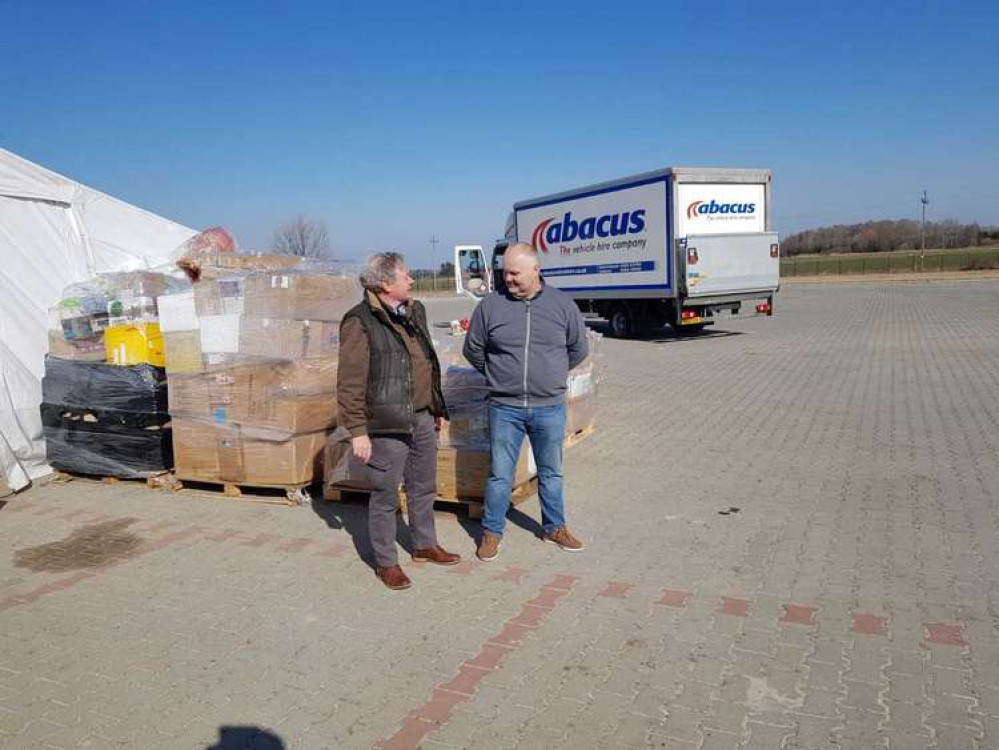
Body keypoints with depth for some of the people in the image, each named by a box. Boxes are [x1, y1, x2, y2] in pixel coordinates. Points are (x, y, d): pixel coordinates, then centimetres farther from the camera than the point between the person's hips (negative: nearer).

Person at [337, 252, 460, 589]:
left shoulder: (414, 311, 10)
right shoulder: (360, 322, -15)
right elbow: (349, 382, -16)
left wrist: (437, 407, 20)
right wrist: (357, 430, -17)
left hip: (422, 419, 8)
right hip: (387, 425, -8)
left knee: (424, 488, 20)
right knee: (386, 496, 5)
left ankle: (425, 545, 39)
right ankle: (386, 562, 22)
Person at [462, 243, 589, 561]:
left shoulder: (562, 305, -2)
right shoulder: (490, 305, -5)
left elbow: (578, 349, 12)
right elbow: (473, 350, 8)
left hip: (550, 407, 1)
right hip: (504, 407, -1)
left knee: (551, 473, 16)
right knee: (499, 474, 7)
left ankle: (554, 528, 33)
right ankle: (491, 532, 24)